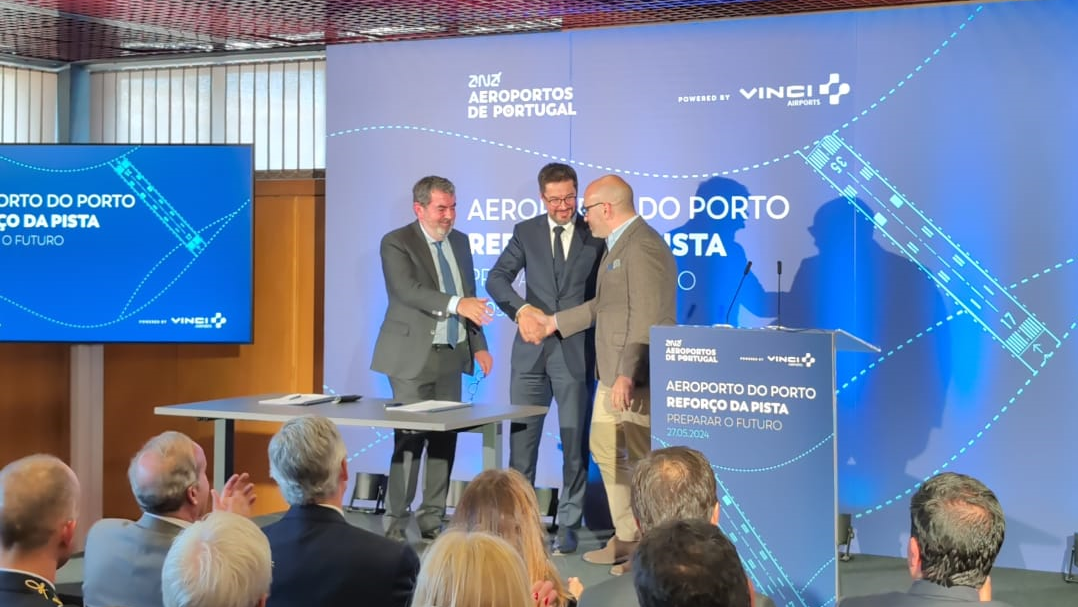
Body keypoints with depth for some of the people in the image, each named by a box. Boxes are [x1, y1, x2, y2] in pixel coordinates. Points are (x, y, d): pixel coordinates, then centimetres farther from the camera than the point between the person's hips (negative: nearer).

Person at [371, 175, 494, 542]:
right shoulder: (396, 243, -7)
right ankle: (394, 522, 2)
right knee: (410, 438, -6)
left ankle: (432, 519, 13)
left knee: (445, 438, 5)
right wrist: (455, 304, -33)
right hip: (413, 356, -6)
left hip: (451, 355, 6)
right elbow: (408, 290, -23)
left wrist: (478, 345, 10)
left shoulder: (460, 242, 13)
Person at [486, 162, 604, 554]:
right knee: (521, 437, 4)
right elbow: (497, 278, 2)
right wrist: (521, 308, -17)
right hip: (531, 350, 2)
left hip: (576, 352, -2)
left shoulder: (596, 235, 2)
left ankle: (568, 525, 13)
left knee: (575, 442, 4)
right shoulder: (526, 232, 7)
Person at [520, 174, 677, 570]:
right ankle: (626, 537, 25)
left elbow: (646, 318, -23)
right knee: (606, 451, 16)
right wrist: (552, 323, 27)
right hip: (611, 376, 11)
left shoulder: (642, 247, -17)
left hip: (635, 378, -11)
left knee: (642, 461, -4)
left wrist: (628, 374, -26)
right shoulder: (619, 245, 16)